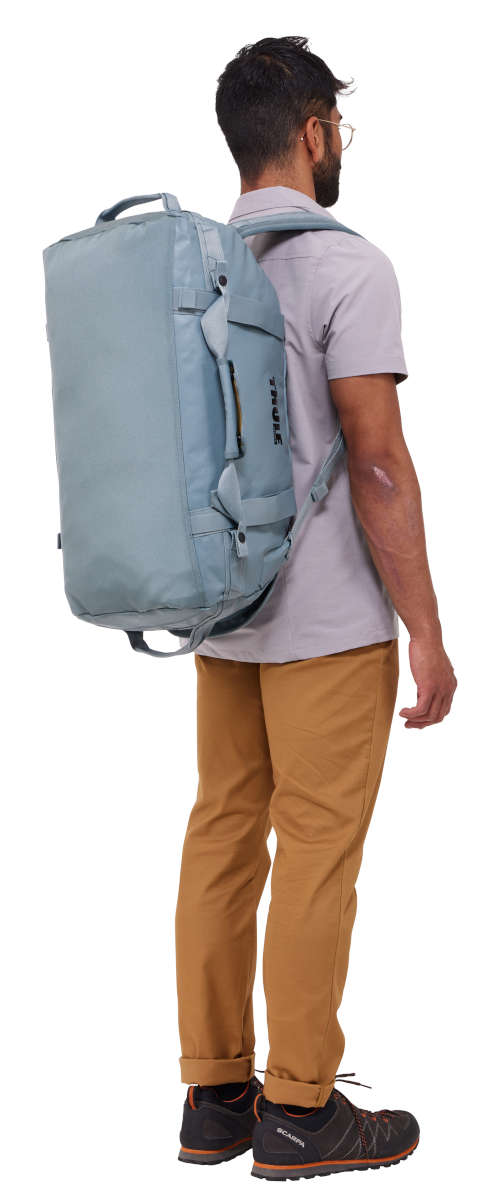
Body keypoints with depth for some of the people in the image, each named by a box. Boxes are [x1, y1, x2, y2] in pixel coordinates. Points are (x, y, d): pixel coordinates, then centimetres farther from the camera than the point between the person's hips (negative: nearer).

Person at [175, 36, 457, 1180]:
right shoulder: (345, 267, -12)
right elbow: (377, 462, -17)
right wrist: (426, 631, -13)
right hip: (328, 619, -7)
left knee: (222, 839, 10)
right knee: (316, 853, 0)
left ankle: (215, 1095, 18)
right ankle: (299, 1109, 7)